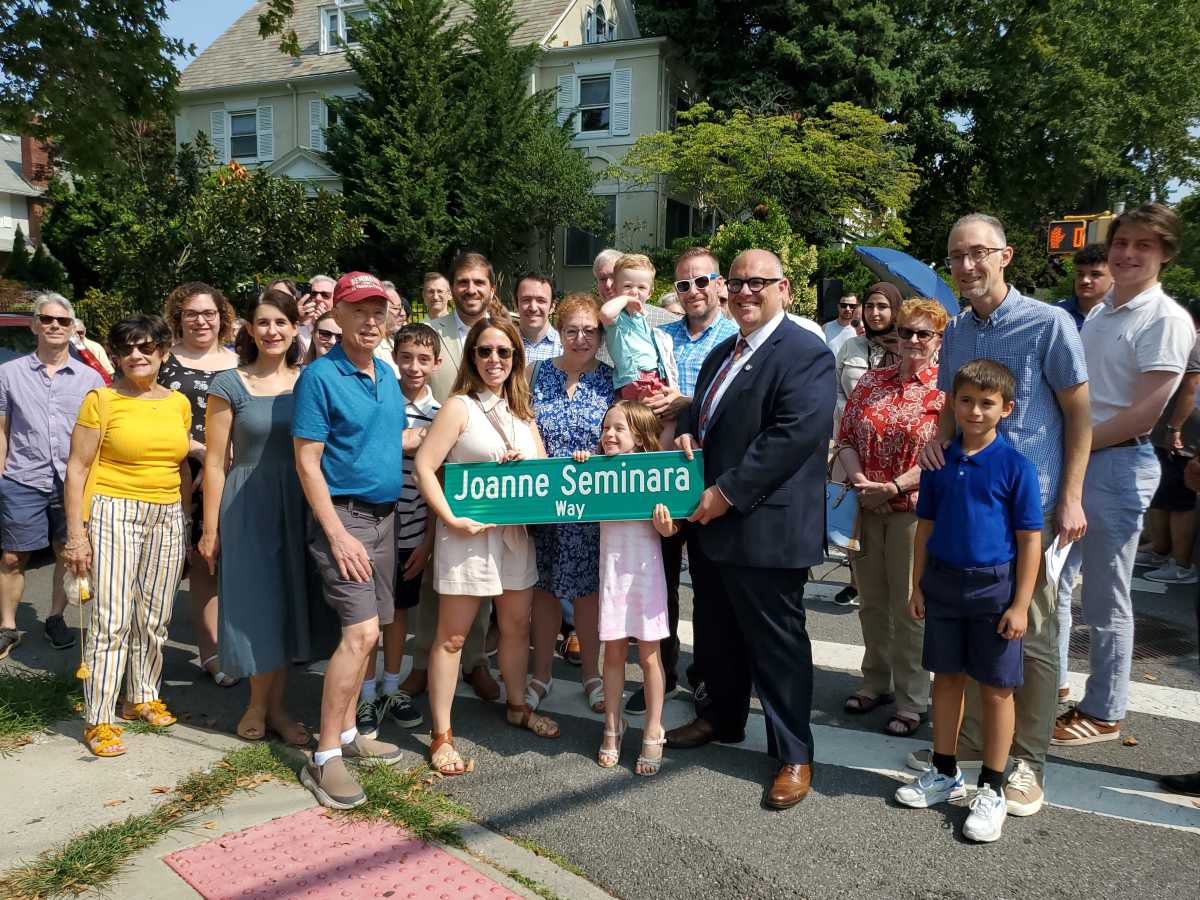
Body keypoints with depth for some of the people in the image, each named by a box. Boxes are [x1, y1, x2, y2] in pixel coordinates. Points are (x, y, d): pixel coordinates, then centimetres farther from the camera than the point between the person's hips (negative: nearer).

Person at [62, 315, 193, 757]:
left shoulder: (179, 403, 9)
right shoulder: (101, 400, -3)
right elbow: (76, 469, -4)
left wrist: (185, 522, 13)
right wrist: (76, 531, -10)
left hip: (167, 518, 4)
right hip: (113, 513, -4)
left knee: (154, 618, 11)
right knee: (111, 620, -5)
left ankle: (143, 697, 28)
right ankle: (98, 720, 4)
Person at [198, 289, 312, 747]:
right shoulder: (229, 384, -4)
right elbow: (215, 461, -4)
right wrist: (210, 529, -6)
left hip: (298, 503, 3)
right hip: (247, 504, -3)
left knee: (290, 602, 9)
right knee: (256, 602, 4)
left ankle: (276, 705, 24)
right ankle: (258, 704, 25)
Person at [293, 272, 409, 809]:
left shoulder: (387, 375, 11)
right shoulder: (320, 377, -11)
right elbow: (307, 464, -14)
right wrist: (338, 535, -19)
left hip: (384, 513, 7)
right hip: (343, 514, -7)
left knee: (364, 632, 12)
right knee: (361, 632, -13)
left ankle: (347, 732, 25)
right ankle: (324, 758, -3)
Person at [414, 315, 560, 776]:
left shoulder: (521, 409, 12)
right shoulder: (460, 406, -8)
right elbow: (424, 466, -14)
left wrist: (525, 464, -9)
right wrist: (451, 520, -20)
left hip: (515, 531, 6)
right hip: (469, 532, -6)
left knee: (517, 624, 17)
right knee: (452, 636, 0)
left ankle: (517, 706, 37)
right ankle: (442, 735, 10)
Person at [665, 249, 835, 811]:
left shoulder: (806, 354, -12)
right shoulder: (722, 354, 17)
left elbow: (794, 434, -21)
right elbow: (700, 409, 28)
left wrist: (728, 492, -21)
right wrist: (686, 431, 2)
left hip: (765, 527, -9)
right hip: (711, 520, 9)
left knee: (778, 643, 2)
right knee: (716, 632, 21)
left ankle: (794, 756, 17)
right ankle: (722, 717, 42)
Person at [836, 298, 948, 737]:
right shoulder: (871, 381, 8)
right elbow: (845, 438, 7)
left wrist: (894, 486, -18)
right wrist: (858, 479, -9)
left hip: (914, 511, -5)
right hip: (864, 508, 5)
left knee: (908, 608, 3)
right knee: (871, 602, 15)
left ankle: (911, 700, 17)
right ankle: (876, 681, 32)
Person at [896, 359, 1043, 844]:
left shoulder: (1015, 466, -10)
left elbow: (1030, 540, -9)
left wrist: (1020, 605, -10)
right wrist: (918, 586, 8)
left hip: (994, 588, -4)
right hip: (943, 583, 4)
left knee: (995, 688, 6)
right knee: (946, 678, 14)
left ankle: (992, 789, 21)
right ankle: (944, 772, 30)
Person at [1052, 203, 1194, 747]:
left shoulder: (1166, 320, -10)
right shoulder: (1099, 313, 14)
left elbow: (1144, 413, -16)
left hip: (1117, 464, -8)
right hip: (1070, 460, 8)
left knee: (1105, 601, 3)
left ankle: (1103, 714, 18)